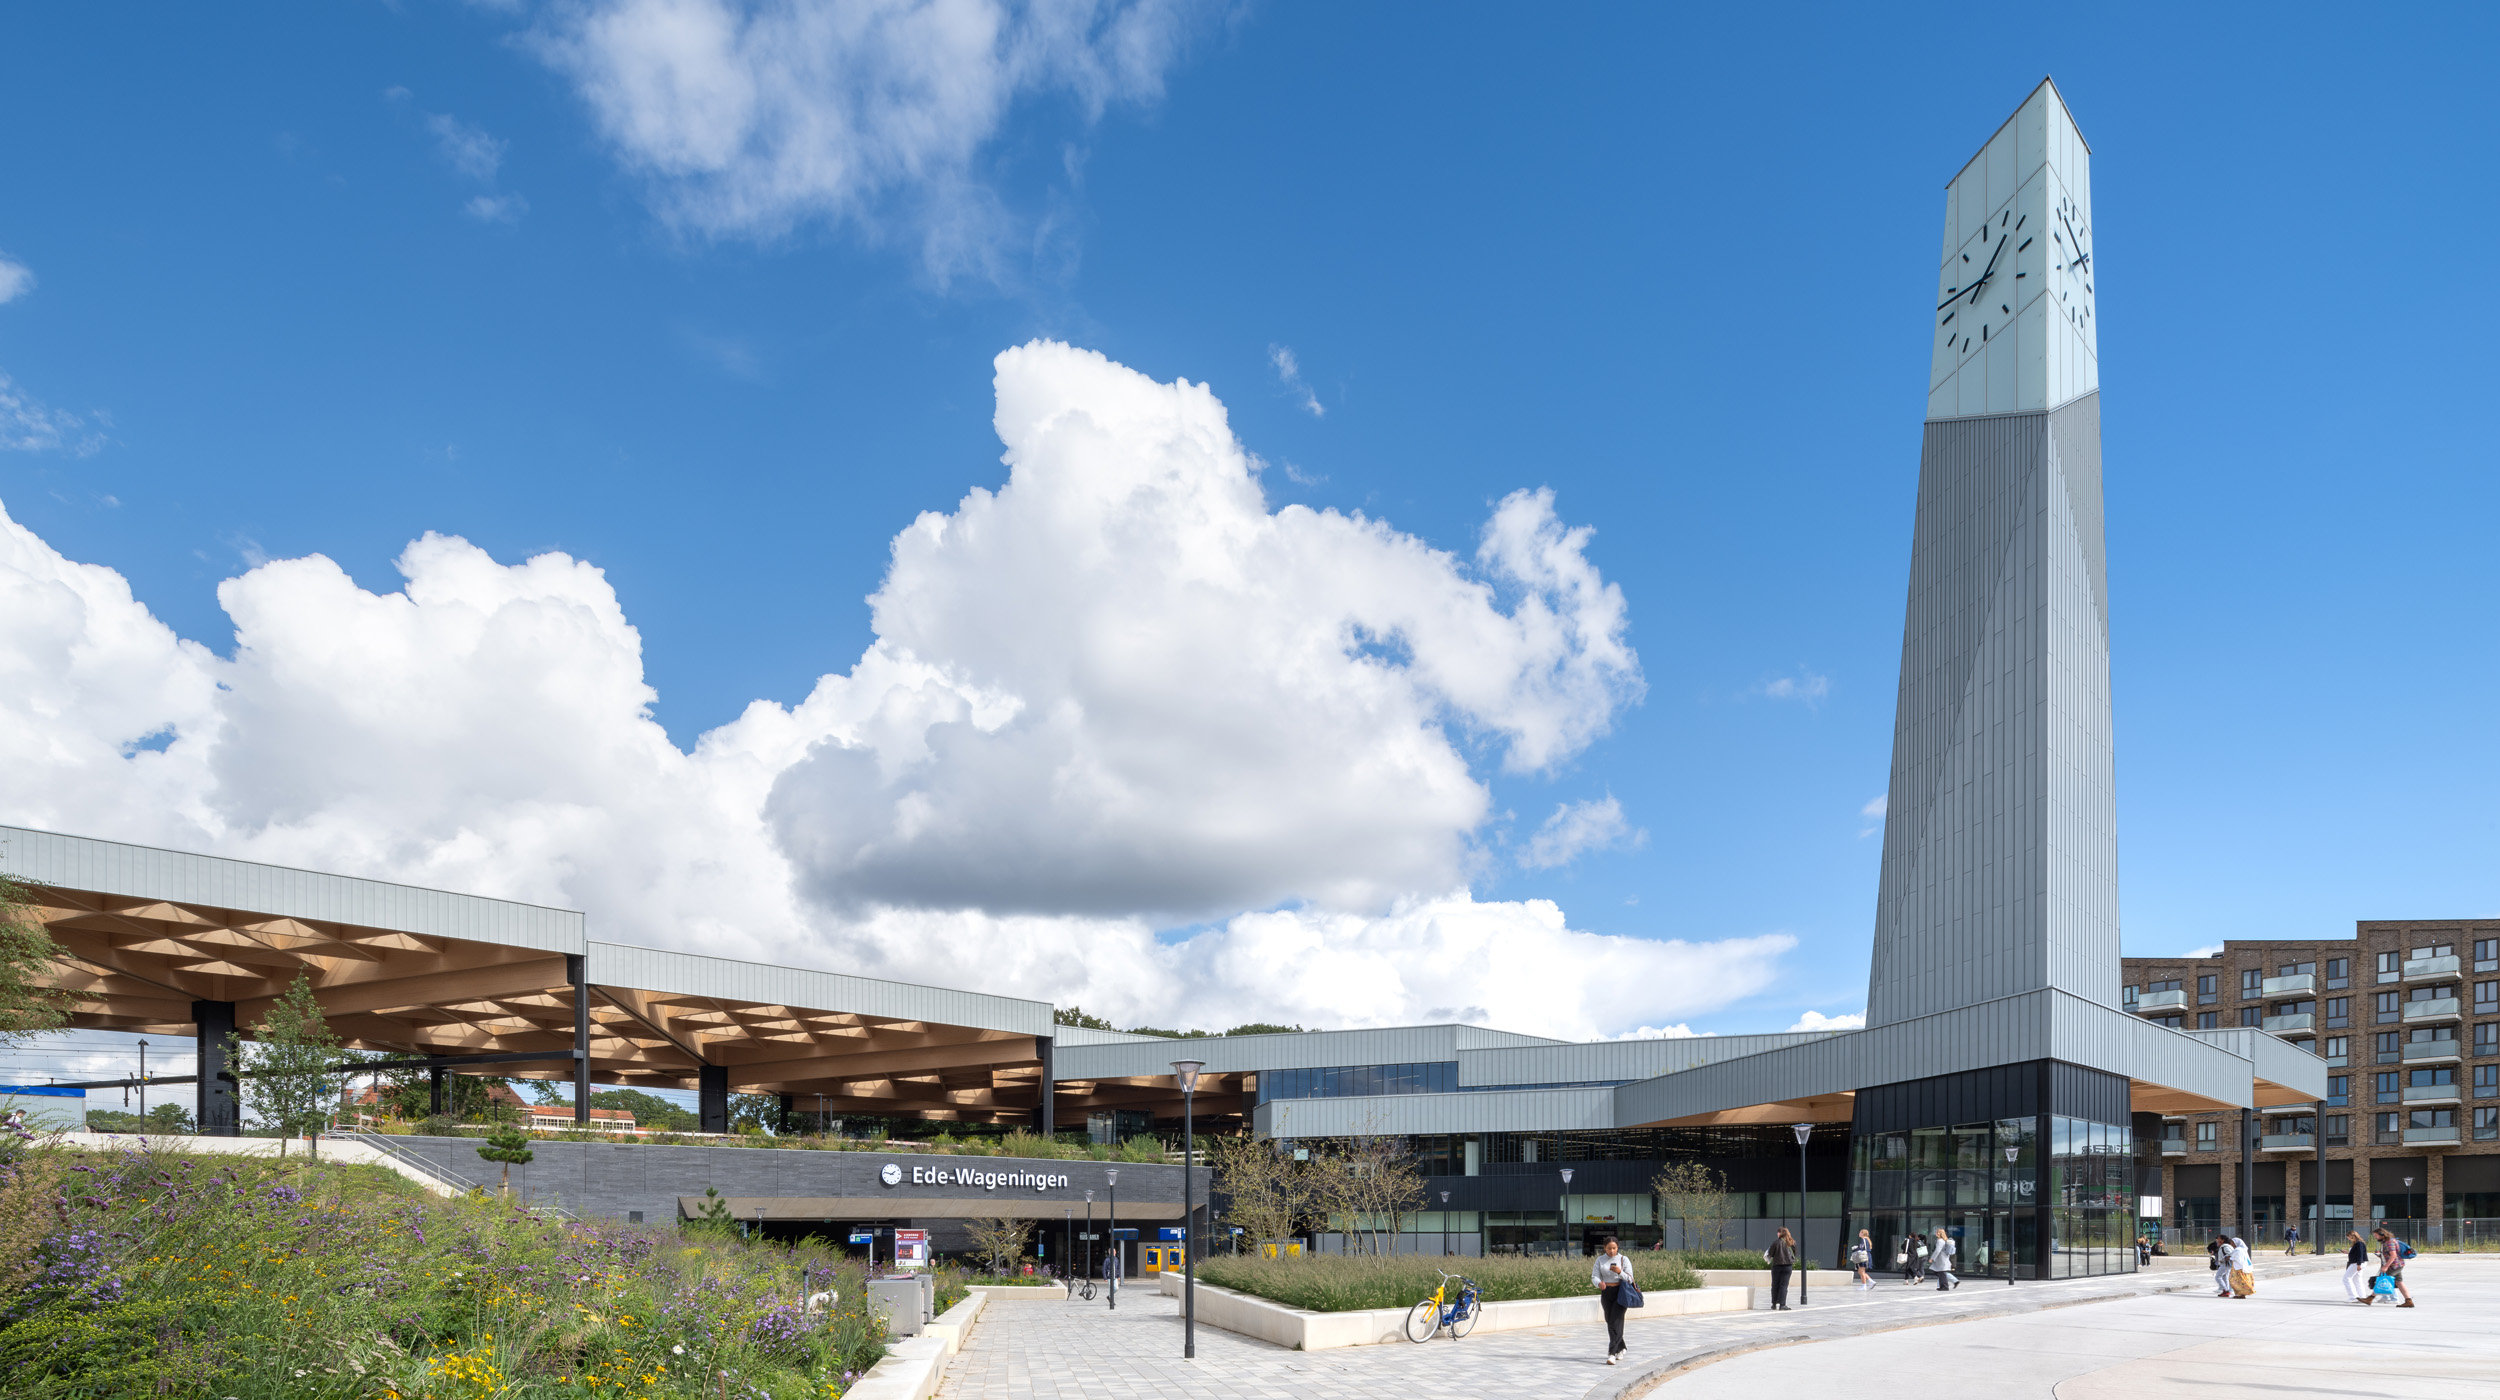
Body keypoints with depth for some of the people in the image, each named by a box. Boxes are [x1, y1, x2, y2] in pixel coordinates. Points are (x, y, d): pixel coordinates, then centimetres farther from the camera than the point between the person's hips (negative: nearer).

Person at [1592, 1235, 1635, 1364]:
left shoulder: (1624, 1259, -3)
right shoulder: (1600, 1260, 5)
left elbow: (1629, 1279, -6)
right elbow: (1594, 1276, -2)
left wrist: (1620, 1272, -25)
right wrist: (1599, 1283, -25)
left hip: (1620, 1293, -4)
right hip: (1606, 1293, 4)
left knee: (1616, 1322, -13)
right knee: (1610, 1322, 11)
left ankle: (1612, 1353, -18)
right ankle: (1621, 1348, 32)